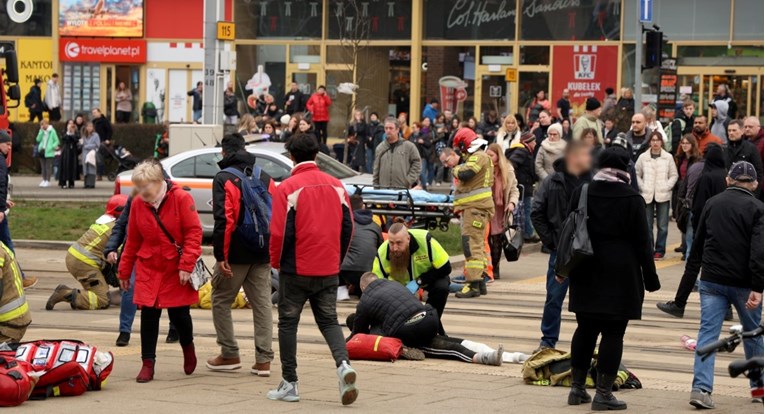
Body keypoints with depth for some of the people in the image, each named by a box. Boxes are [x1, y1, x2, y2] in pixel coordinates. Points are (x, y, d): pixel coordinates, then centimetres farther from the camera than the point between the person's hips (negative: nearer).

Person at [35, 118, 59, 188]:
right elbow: (38, 139, 0)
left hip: (49, 152, -6)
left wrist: (53, 147, -17)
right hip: (42, 150, 6)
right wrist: (41, 131, -4)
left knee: (48, 167, -5)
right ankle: (44, 180, 16)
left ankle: (48, 181, -2)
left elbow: (56, 141, -2)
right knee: (43, 166, 10)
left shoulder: (52, 131, -5)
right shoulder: (42, 131, 10)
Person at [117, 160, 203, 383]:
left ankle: (188, 347, 34)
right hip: (149, 269, 3)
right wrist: (124, 271, 12)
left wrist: (186, 265, -18)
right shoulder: (138, 205, 1)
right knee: (148, 314, -1)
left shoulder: (181, 199, -11)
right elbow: (132, 241, 10)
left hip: (176, 270, -3)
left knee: (179, 314, 2)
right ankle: (148, 364, 7)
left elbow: (194, 233, -11)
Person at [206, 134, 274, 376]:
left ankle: (230, 355, 9)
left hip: (236, 253, -5)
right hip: (262, 254, 5)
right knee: (262, 303, 6)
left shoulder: (224, 178, -7)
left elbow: (223, 219, -15)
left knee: (221, 301, 9)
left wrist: (221, 255, -15)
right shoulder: (265, 178, 12)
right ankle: (263, 360, 2)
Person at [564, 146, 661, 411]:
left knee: (585, 329, 14)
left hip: (587, 274, 4)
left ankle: (577, 389, 17)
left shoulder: (581, 193, 3)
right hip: (620, 276, -4)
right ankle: (603, 394, -1)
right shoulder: (633, 200, -8)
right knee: (613, 333, 0)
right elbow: (642, 243, -7)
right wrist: (651, 280, -1)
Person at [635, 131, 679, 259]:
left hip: (663, 195, -1)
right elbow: (637, 175, 6)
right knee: (647, 225, 4)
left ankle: (660, 250, 8)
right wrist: (643, 187, -5)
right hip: (647, 195, 1)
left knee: (662, 225, 0)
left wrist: (666, 187, -7)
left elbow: (674, 175, 5)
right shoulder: (643, 157, 3)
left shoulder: (668, 157, 2)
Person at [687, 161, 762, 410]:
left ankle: (701, 388, -13)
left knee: (708, 333, 0)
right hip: (743, 284, -3)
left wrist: (691, 273, 23)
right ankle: (758, 386, 25)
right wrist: (757, 288, -19)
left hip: (711, 280, 3)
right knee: (753, 333, 14)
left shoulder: (712, 204, 7)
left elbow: (698, 243, 14)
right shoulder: (757, 209, -7)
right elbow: (758, 251, -16)